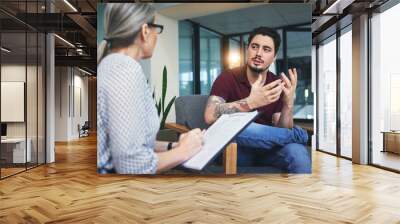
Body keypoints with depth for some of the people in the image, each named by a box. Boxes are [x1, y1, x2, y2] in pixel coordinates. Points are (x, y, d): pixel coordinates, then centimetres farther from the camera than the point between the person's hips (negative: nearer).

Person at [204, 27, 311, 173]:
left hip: (266, 148, 0)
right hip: (236, 148, 1)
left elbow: (281, 129, -4)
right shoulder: (228, 78, -9)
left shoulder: (277, 85, 1)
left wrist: (288, 104, -23)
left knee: (297, 151, -35)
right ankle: (296, 134, -17)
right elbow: (210, 116, -24)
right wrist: (250, 102, -35)